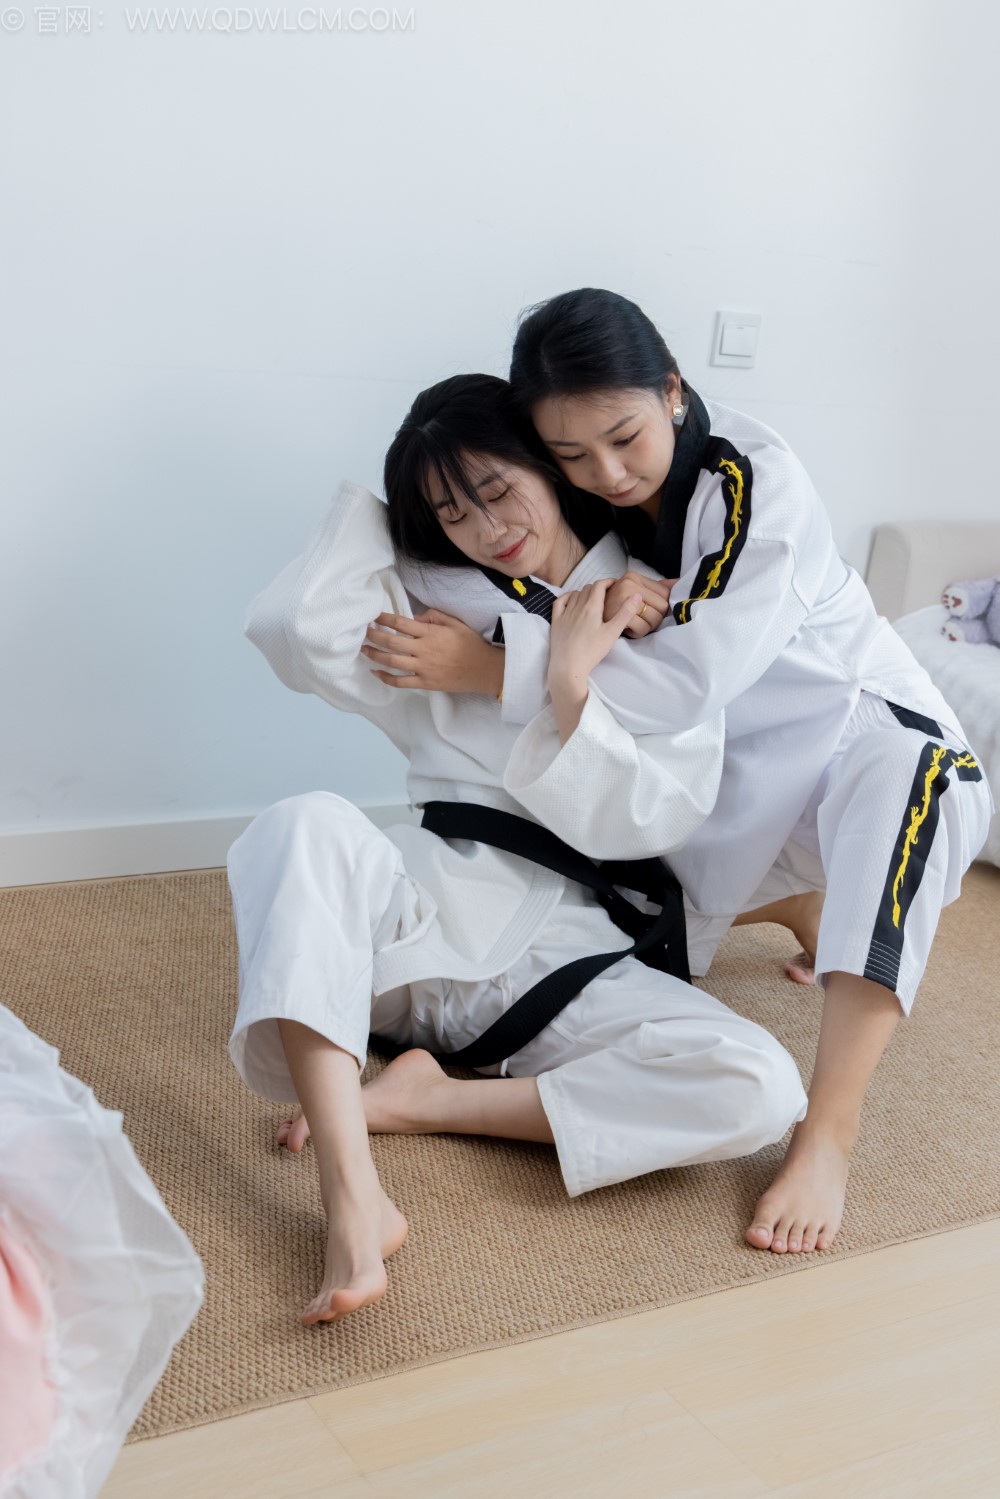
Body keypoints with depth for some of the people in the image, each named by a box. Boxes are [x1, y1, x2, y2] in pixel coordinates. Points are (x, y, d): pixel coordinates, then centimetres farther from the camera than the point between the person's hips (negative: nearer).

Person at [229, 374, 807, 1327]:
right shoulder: (436, 606, 13)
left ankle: (414, 1101, -20)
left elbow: (645, 821, 0)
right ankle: (353, 1207, -42)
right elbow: (291, 626, -7)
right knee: (308, 824, -34)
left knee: (758, 1089, -26)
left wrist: (567, 688, -14)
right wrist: (381, 508, 7)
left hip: (559, 948, 0)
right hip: (423, 907, 0)